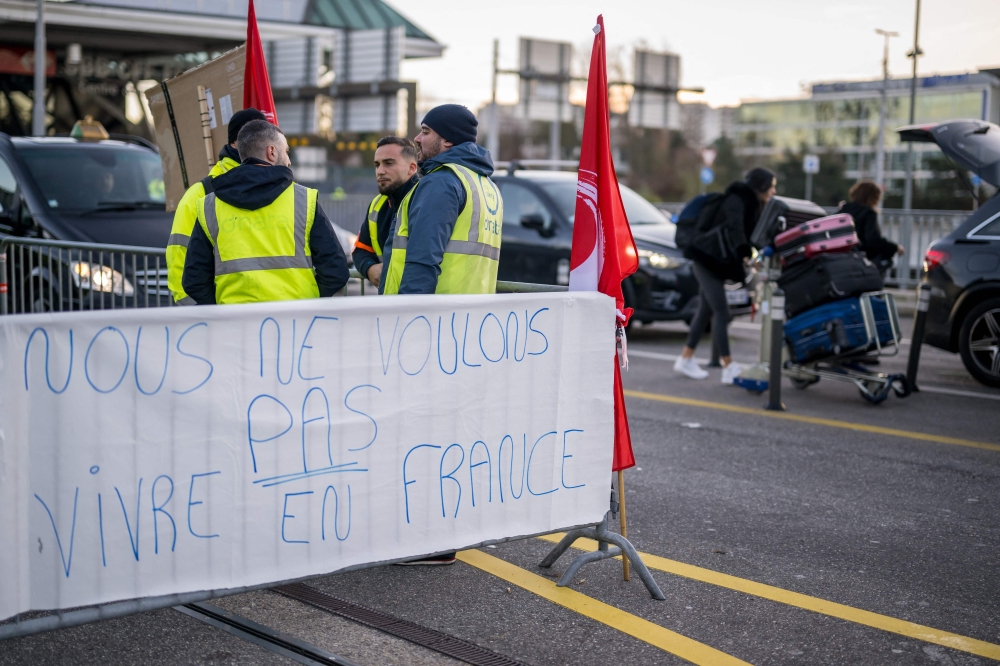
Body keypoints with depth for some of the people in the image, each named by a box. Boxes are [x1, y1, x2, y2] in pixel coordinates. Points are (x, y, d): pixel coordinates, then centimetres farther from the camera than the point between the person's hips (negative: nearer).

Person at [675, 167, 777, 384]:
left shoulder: (752, 205, 10)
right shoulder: (736, 200, -17)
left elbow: (752, 235, 9)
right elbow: (734, 229, -33)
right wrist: (745, 255, -45)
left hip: (718, 262, 10)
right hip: (707, 259, -10)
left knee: (706, 311, 13)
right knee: (721, 313, -11)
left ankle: (686, 359, 22)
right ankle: (729, 368, -12)